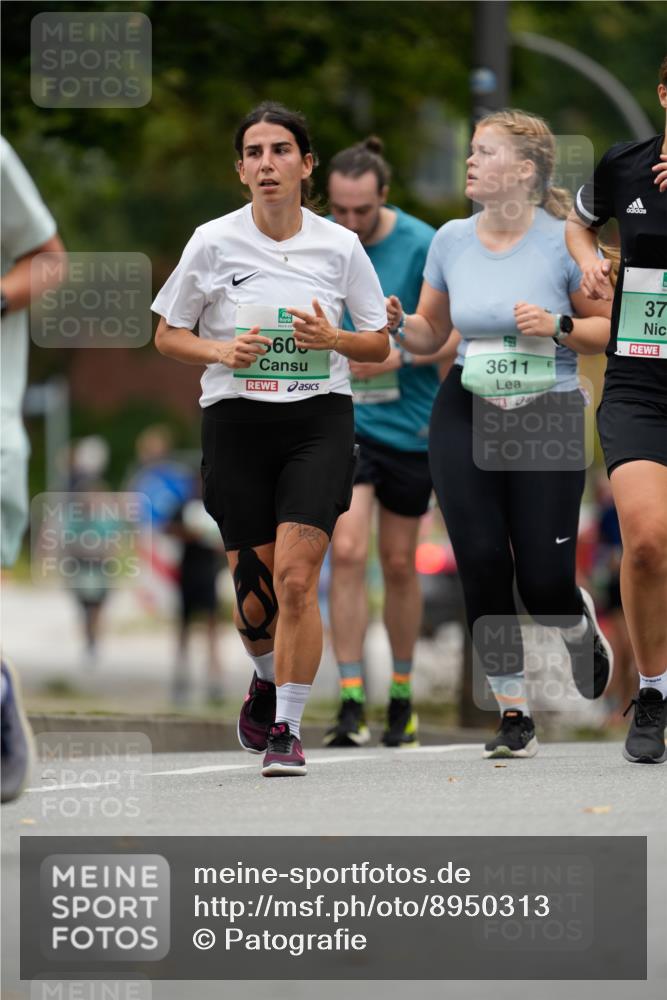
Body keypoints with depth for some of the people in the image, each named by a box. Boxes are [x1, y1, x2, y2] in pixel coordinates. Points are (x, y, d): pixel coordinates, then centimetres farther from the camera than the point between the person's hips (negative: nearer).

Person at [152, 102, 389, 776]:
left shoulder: (339, 246, 1)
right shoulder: (213, 242, -1)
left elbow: (379, 345, 9)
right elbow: (167, 336, 7)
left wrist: (332, 338, -12)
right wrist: (222, 352, -12)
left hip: (319, 421, -1)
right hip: (236, 419, 1)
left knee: (295, 577, -15)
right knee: (254, 588, 4)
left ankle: (287, 729, -7)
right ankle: (266, 679, 37)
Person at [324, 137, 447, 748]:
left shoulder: (422, 246, -9)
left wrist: (401, 356, -20)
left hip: (409, 423, -1)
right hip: (342, 419, 1)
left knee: (399, 563, 9)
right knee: (347, 551, -14)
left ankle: (402, 697, 26)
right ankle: (351, 704, -11)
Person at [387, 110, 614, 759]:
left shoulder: (563, 242, -7)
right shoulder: (450, 241, 5)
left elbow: (609, 327, -1)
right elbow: (431, 333, 15)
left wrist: (558, 327, -18)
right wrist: (398, 324, -5)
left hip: (547, 419, -3)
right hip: (466, 417, 3)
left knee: (544, 583, -5)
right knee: (483, 566, -5)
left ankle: (579, 627, 33)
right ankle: (513, 716, 6)